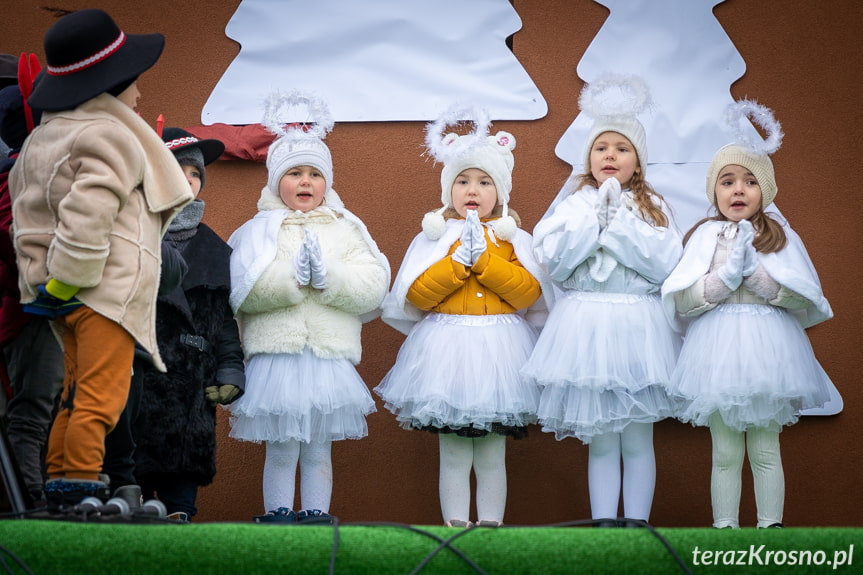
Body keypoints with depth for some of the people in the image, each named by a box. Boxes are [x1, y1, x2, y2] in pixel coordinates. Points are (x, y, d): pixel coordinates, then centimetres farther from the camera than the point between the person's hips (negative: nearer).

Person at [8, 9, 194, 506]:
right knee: (100, 394, -8)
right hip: (106, 289, -10)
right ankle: (80, 483, -10)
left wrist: (39, 272, 17)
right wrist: (68, 278, -18)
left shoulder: (42, 139, 17)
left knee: (79, 392, 17)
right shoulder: (107, 137, -14)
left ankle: (59, 483, 18)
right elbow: (87, 215, -24)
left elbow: (26, 210, 19)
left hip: (64, 295, 10)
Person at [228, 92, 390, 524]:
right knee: (281, 451, 1)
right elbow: (239, 290, -9)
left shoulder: (345, 229, 9)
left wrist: (328, 276, -16)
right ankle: (277, 514, 9)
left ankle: (316, 514, 13)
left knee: (319, 450, 7)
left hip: (331, 356, 1)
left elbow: (372, 287, -3)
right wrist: (291, 277, -18)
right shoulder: (260, 229, 5)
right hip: (275, 356, -1)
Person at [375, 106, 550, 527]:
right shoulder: (434, 237, 5)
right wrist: (459, 260, -13)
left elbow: (529, 292, -7)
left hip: (498, 350, 1)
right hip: (447, 349, -1)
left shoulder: (512, 239, 7)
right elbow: (417, 295, -6)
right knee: (453, 457, 2)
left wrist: (484, 259, -14)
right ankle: (456, 529, 7)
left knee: (492, 457, 5)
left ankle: (491, 527, 11)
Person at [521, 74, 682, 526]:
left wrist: (619, 219, -9)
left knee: (637, 439, 2)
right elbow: (554, 262, -6)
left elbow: (664, 264, -8)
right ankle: (603, 524, 8)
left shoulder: (652, 209, 7)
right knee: (600, 441, 3)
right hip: (586, 326, 0)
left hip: (638, 328, 0)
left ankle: (637, 525, 8)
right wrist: (596, 215, -8)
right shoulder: (574, 205, 7)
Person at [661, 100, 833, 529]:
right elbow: (682, 299, -6)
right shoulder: (705, 235, 4)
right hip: (719, 345, 0)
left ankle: (770, 528, 11)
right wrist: (728, 275, -14)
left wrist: (755, 271, -14)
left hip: (767, 347, 0)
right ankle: (724, 530, 10)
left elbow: (802, 295, -6)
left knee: (765, 450, 5)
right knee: (725, 453, 5)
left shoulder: (780, 235, 5)